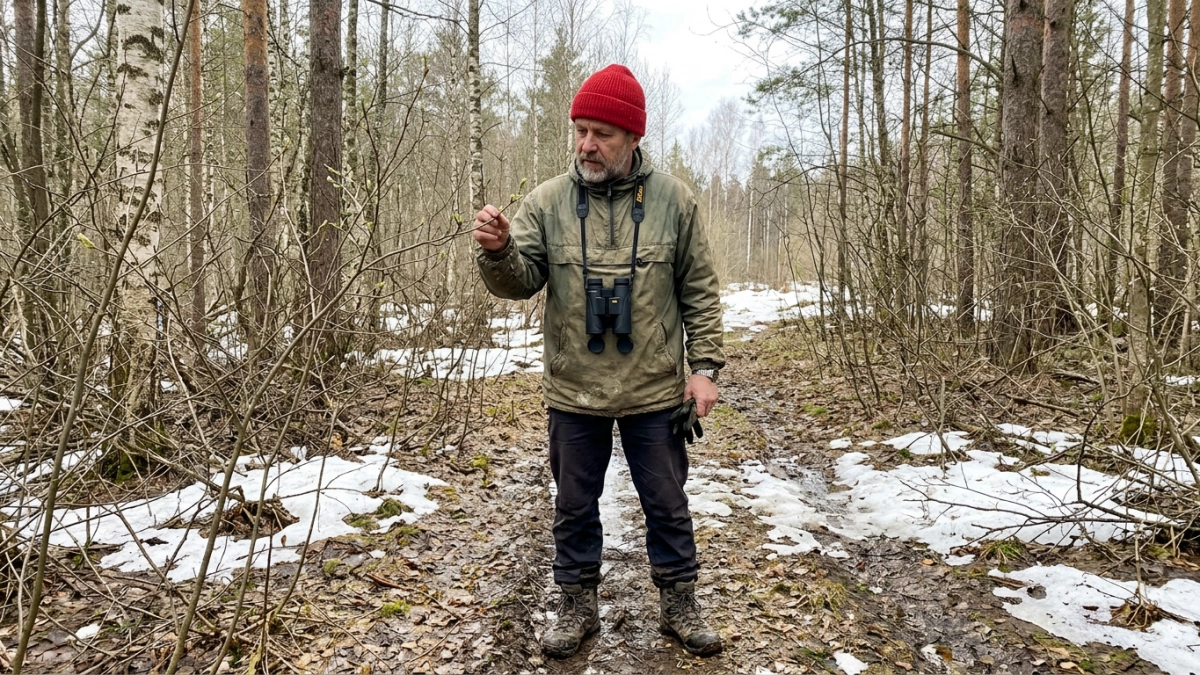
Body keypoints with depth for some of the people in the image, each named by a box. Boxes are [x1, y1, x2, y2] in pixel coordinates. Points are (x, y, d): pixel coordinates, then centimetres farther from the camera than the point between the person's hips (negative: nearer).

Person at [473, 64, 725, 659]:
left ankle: (679, 605, 34)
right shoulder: (547, 201, -2)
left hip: (654, 392, 0)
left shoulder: (672, 200, -3)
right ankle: (578, 608, 34)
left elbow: (700, 293, 1)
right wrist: (498, 252, -28)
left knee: (667, 505, 14)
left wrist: (705, 367, -4)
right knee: (574, 507, 15)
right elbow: (520, 281, -7)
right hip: (573, 393, 1)